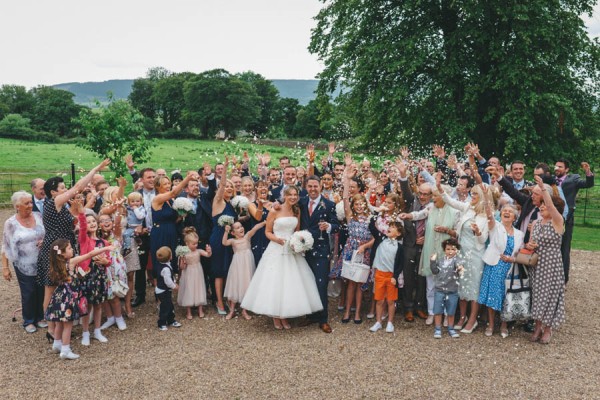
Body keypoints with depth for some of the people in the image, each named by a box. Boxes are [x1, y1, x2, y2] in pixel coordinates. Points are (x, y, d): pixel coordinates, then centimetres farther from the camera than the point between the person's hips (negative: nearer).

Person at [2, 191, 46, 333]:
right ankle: (28, 321, 24)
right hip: (24, 265, -3)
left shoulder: (38, 216, -2)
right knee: (28, 293, 7)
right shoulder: (11, 223, -10)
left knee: (41, 291, 12)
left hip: (41, 263, 3)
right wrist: (5, 267, -7)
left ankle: (40, 317, 31)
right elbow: (6, 247, -6)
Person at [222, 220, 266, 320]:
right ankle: (232, 310, 20)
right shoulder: (233, 241, 3)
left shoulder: (247, 236, 1)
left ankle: (244, 311, 19)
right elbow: (224, 243, -15)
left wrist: (265, 222, -28)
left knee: (246, 286, 7)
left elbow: (255, 228, -14)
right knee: (235, 286, 6)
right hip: (237, 265, 0)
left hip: (247, 264, 0)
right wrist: (226, 232, -22)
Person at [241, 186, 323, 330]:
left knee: (290, 282, 6)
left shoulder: (297, 211, 8)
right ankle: (275, 317, 14)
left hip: (292, 251, 5)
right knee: (275, 282, -1)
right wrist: (277, 239, -21)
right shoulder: (274, 211, -7)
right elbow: (268, 232, -3)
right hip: (276, 251, -4)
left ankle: (284, 315, 19)